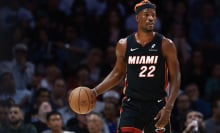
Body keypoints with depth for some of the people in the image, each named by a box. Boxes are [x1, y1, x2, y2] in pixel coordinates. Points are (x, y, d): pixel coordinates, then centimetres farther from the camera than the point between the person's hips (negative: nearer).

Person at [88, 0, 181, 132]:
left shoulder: (166, 45, -5)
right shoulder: (124, 44, 2)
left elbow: (175, 78, -5)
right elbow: (118, 73, 15)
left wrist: (168, 108, -15)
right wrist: (95, 92, 4)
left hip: (157, 105, -1)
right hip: (132, 104, 1)